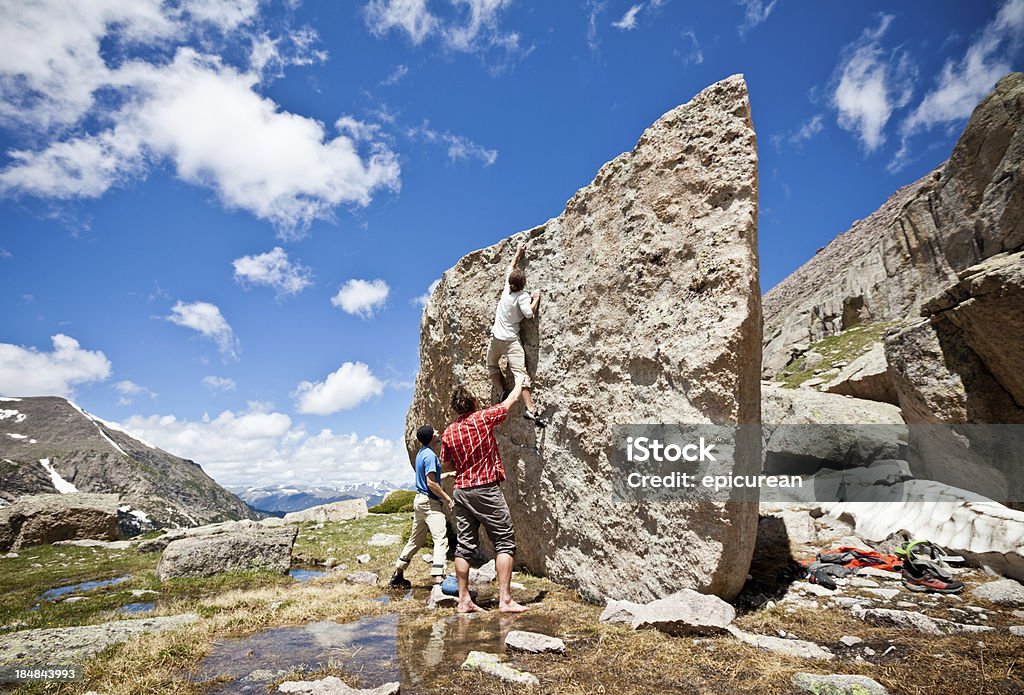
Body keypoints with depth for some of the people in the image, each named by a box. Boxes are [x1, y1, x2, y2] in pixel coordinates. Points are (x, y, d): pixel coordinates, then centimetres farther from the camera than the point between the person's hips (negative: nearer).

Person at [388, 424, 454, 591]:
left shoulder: (420, 453, 13)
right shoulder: (430, 455, -16)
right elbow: (431, 483, -20)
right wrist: (448, 499, -15)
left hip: (419, 500, 10)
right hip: (430, 502, -10)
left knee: (416, 540, 19)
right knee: (441, 539, -14)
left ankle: (397, 576, 29)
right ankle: (438, 580, -23)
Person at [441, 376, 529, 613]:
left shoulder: (448, 433, 5)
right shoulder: (483, 418, -7)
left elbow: (446, 464, 15)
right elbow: (511, 400, 7)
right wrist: (519, 382, 25)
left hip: (461, 491, 5)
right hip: (486, 490, -5)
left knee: (464, 545, 9)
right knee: (505, 542, 0)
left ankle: (464, 600, 13)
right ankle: (505, 599, -3)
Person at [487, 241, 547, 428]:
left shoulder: (507, 287, 5)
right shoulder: (523, 296, -9)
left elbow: (510, 269, 21)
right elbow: (529, 313, -23)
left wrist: (517, 254, 32)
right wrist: (536, 299, -7)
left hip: (496, 337, 4)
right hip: (511, 340, -4)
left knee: (491, 366, 27)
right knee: (520, 372, -13)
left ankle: (503, 392, 9)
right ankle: (530, 409, -21)